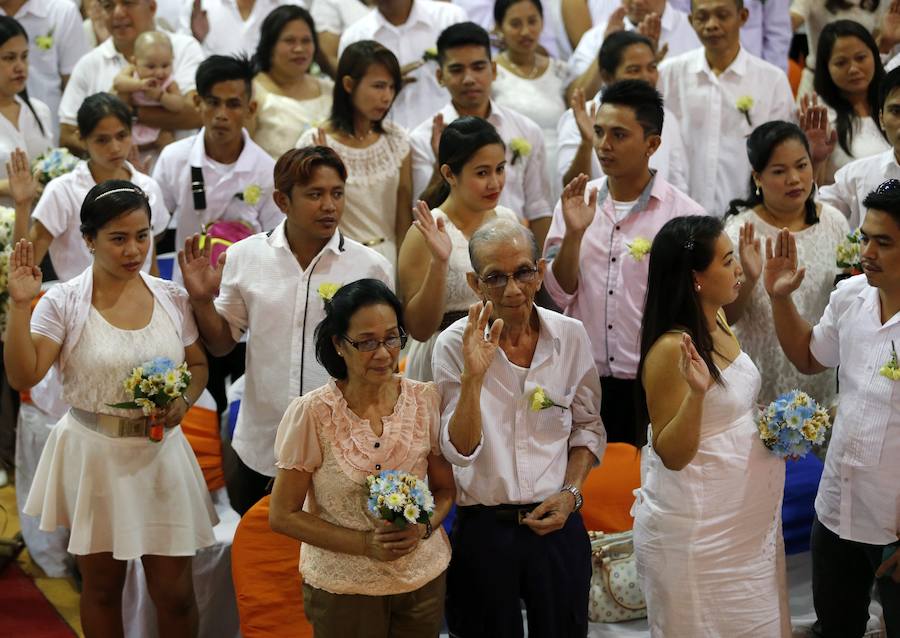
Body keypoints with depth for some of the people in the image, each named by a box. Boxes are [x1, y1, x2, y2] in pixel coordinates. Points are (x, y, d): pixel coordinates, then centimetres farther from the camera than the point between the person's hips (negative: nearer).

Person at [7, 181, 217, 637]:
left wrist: (184, 402, -9)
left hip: (160, 453, 2)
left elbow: (198, 365, 11)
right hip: (93, 456, -2)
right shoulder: (63, 303, -10)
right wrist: (19, 305, -24)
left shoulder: (171, 298, -1)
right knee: (101, 586, 14)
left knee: (174, 592, 6)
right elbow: (23, 377, -17)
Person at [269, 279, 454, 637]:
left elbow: (445, 489, 6)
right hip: (343, 589, -3)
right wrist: (366, 544, -19)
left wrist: (423, 528, -15)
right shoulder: (311, 413, -15)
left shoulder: (426, 401, -6)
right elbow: (283, 515, -10)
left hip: (424, 578, 3)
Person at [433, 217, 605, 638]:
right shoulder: (455, 344, -10)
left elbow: (587, 427, 9)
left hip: (556, 523, 2)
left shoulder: (570, 336, -3)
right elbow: (459, 451, -16)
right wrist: (473, 376, -28)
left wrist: (571, 493, -4)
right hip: (483, 528, -2)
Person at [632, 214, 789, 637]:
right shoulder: (671, 349, -24)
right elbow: (672, 455, -22)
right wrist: (696, 392, -37)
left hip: (745, 519, 9)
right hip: (698, 532, -9)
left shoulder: (718, 325, 3)